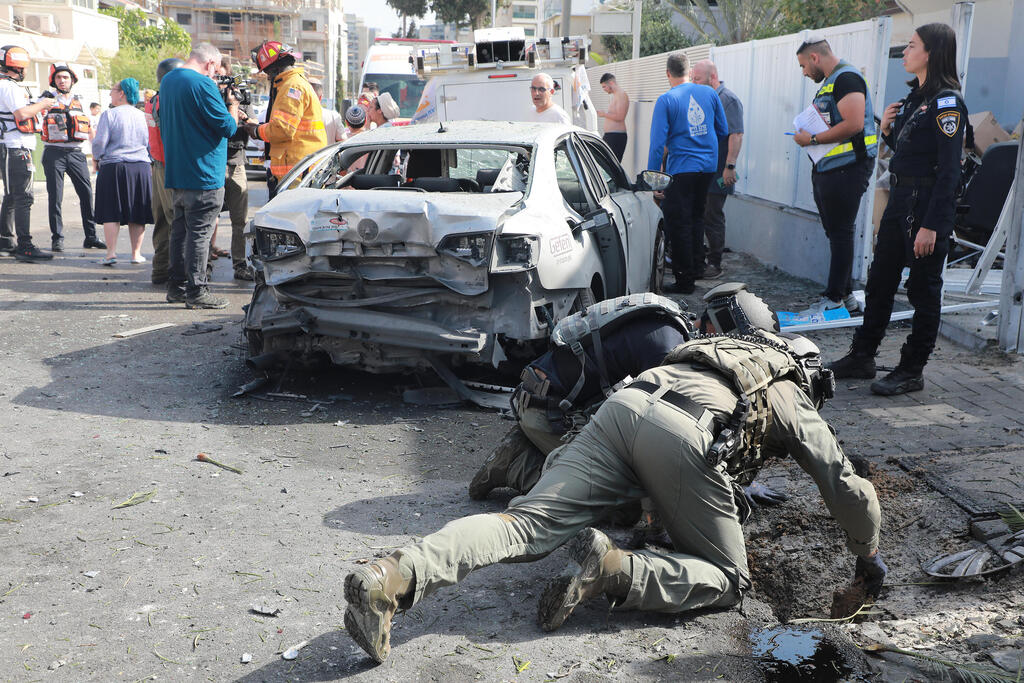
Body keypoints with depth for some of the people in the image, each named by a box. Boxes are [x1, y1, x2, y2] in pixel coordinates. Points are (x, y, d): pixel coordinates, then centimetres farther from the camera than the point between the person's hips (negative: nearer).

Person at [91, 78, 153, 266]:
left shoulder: (109, 114, -8)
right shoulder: (142, 116, 5)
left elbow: (100, 142, -10)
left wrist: (96, 159, 7)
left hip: (114, 168, -3)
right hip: (141, 168, 3)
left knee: (112, 213, 1)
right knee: (137, 215, 8)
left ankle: (111, 252, -5)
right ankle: (136, 253, 11)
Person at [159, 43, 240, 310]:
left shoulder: (168, 80, 14)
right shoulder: (203, 84, -16)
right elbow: (228, 127, -16)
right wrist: (233, 105, 2)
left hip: (176, 172, 9)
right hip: (203, 174, -9)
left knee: (180, 229, 15)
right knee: (200, 232, -4)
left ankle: (177, 287, 21)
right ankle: (197, 292, -1)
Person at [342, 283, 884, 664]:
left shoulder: (734, 346, 43)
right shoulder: (799, 407, 28)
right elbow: (851, 491, 30)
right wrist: (869, 558, 49)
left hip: (626, 401, 5)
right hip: (685, 435, -5)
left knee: (527, 524, -4)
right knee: (726, 579, 9)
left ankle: (393, 577, -25)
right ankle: (612, 568, -18)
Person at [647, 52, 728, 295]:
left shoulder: (666, 100, -10)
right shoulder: (709, 93, 4)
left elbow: (658, 143, -14)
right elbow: (723, 131, 11)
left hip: (681, 169, -6)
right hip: (708, 166, 6)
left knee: (678, 224, 1)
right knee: (696, 218, 20)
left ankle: (684, 280, 3)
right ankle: (695, 269, 28)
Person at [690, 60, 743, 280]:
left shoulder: (728, 100, -10)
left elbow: (736, 135, -17)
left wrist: (730, 166, -23)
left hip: (716, 174, -8)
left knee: (713, 218, -3)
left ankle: (714, 263, 6)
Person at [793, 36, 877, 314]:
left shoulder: (847, 78, -12)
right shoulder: (829, 82, 20)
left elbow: (854, 124, -23)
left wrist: (813, 139, -15)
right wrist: (808, 136, 9)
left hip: (847, 168, -10)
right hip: (827, 167, 10)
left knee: (840, 234, -7)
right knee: (835, 233, 12)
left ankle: (834, 299, -4)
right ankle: (846, 294, 20)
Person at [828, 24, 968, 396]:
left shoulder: (947, 102, -14)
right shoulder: (915, 97, 13)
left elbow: (949, 170, -18)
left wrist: (931, 225, -22)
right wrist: (887, 130, 2)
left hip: (928, 205, -9)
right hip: (900, 199, 9)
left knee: (923, 289, 1)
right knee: (879, 281, 13)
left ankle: (911, 372, 11)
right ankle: (862, 358, 24)